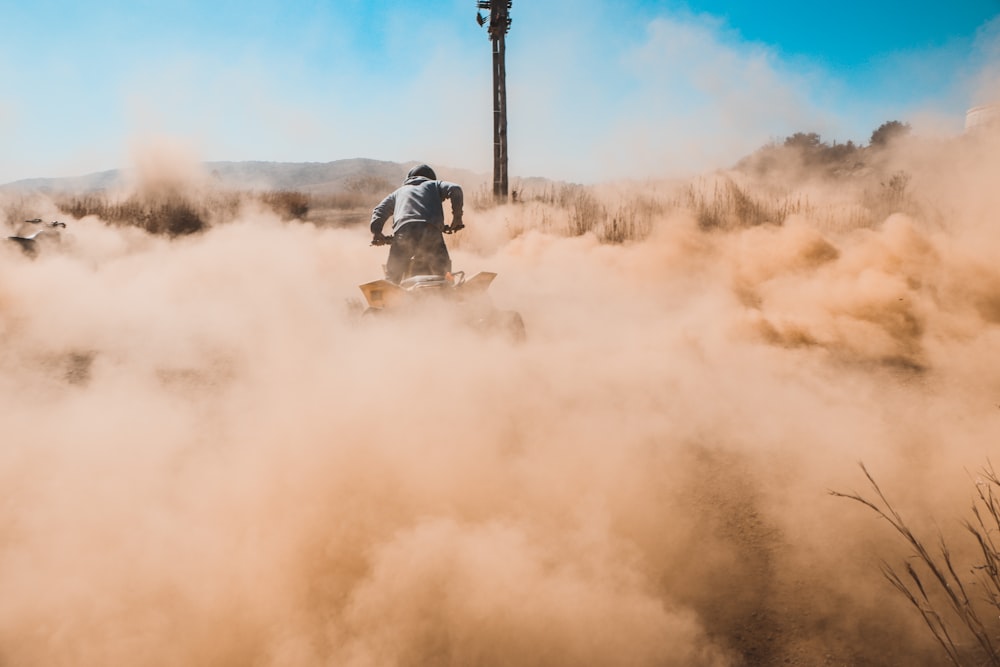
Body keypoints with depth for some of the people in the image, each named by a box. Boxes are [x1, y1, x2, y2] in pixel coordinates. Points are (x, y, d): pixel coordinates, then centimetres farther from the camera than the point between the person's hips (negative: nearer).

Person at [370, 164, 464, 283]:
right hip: (430, 231, -1)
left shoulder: (399, 192, 36)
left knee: (392, 278, 9)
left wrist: (376, 231, 13)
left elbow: (380, 209, 23)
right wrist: (457, 217, 13)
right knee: (444, 274, 9)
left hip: (403, 232, 1)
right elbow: (455, 189, 12)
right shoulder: (434, 185, 30)